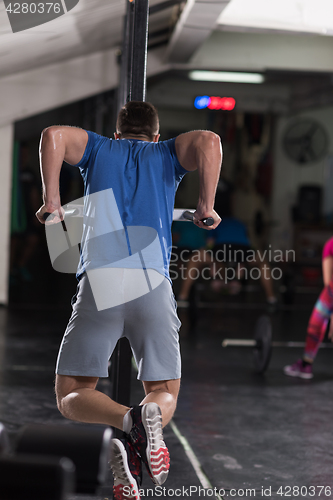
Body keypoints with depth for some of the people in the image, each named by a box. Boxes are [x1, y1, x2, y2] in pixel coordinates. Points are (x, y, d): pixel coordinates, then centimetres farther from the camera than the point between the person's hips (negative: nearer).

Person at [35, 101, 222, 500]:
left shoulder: (99, 149, 24)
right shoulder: (166, 153, 24)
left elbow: (53, 135, 5)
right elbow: (209, 141, 2)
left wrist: (51, 201, 9)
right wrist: (206, 207, 8)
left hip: (99, 281, -1)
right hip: (154, 284, 1)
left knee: (71, 395, 8)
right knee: (164, 393, 13)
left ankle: (127, 421, -24)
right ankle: (151, 416, -24)